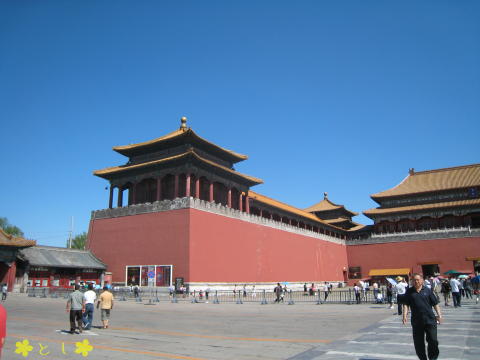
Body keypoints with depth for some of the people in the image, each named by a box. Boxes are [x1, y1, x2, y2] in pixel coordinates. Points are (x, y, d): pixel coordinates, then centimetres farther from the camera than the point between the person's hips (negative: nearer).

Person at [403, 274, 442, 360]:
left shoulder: (427, 290, 3)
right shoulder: (409, 291, 4)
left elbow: (435, 303, 6)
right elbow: (406, 304, 2)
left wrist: (439, 315, -1)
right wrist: (405, 316, -9)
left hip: (430, 320, -1)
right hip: (416, 321, 1)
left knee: (433, 340, -1)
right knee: (418, 343, 7)